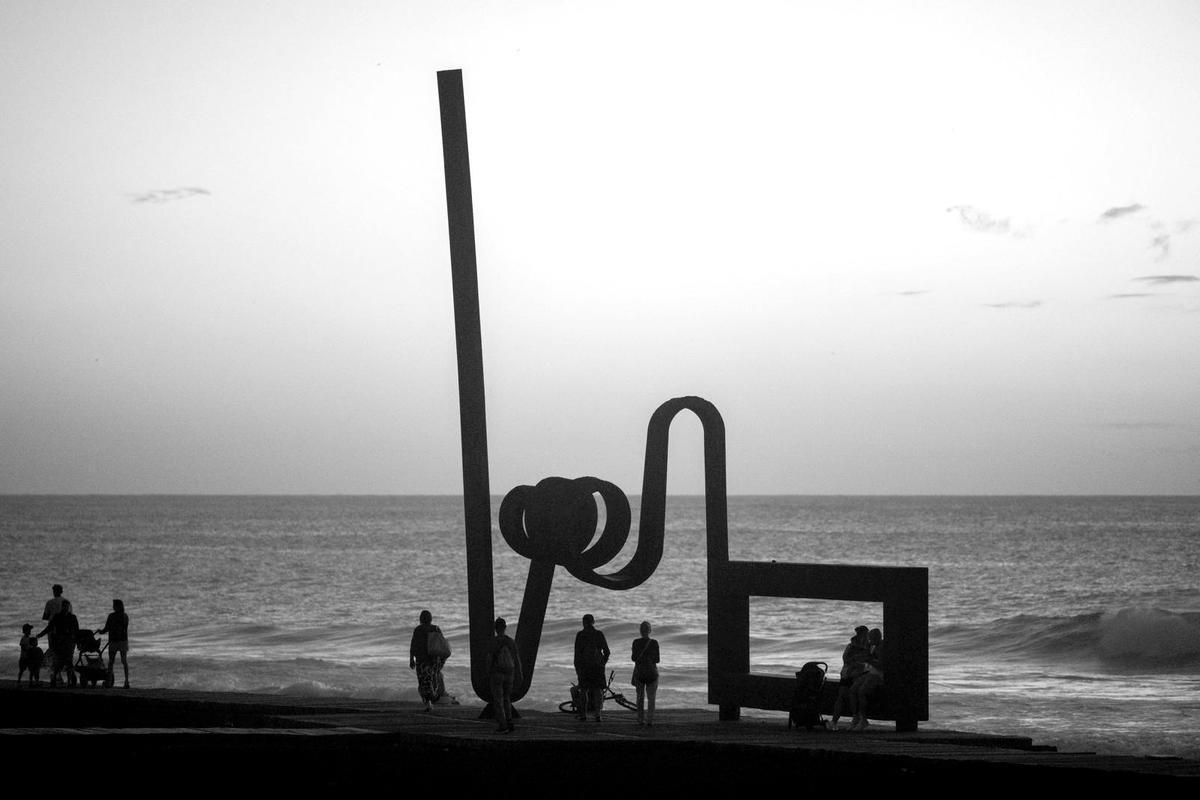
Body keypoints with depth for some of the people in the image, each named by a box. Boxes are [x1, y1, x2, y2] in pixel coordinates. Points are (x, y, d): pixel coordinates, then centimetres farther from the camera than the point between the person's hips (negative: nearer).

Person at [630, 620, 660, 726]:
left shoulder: (636, 642, -6)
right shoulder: (654, 642, -7)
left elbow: (634, 658, -8)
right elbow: (657, 659, -4)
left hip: (639, 671, 1)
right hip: (651, 672, -1)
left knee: (640, 696, 12)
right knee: (651, 697, 6)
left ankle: (640, 719, 7)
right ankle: (650, 720, -1)